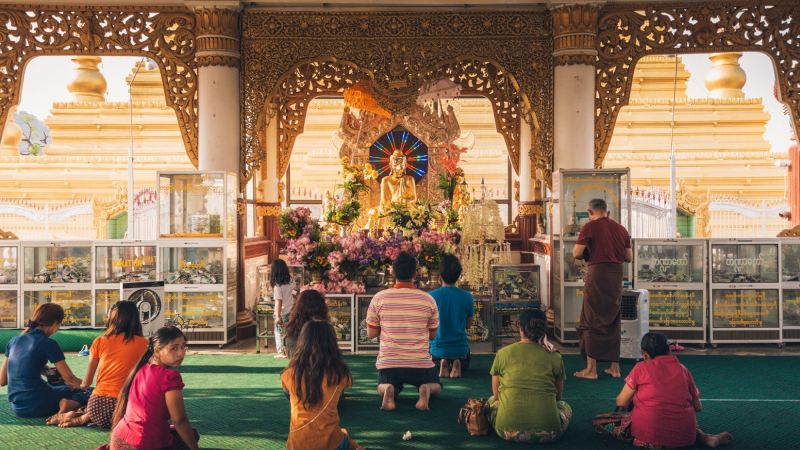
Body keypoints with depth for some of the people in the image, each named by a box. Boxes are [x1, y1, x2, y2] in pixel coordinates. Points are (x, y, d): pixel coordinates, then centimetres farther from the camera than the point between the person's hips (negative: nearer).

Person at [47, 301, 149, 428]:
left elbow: (86, 382, 15)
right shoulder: (143, 343, 1)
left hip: (98, 404, 6)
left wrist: (81, 384, 39)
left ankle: (85, 417, 5)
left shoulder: (100, 342, 8)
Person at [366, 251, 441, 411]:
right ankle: (426, 389, -8)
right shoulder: (428, 300, -4)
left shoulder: (379, 298, -5)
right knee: (436, 387, 29)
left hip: (388, 363, 1)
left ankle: (389, 390, -5)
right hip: (421, 364, -1)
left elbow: (371, 334, 3)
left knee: (382, 387, 33)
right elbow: (432, 335, 6)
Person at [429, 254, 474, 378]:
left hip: (438, 349, -1)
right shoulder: (467, 297, -10)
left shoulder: (431, 296, -14)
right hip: (460, 349, 1)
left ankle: (440, 365, 0)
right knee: (464, 365, 35)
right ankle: (457, 365, 1)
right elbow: (468, 325, 3)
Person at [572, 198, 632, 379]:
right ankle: (615, 367, 19)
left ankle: (591, 369, 4)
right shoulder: (621, 229, 11)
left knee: (592, 323, 2)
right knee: (613, 322, 15)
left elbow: (576, 253, -11)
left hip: (597, 273, -5)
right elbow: (629, 258, 13)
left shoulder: (590, 227, -5)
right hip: (617, 275, 5)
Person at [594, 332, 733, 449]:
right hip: (685, 435, 5)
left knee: (599, 421, 9)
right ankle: (701, 436, 8)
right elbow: (698, 407, 17)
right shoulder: (682, 369, 11)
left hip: (651, 432, -5)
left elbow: (621, 403, 2)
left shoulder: (641, 368, 0)